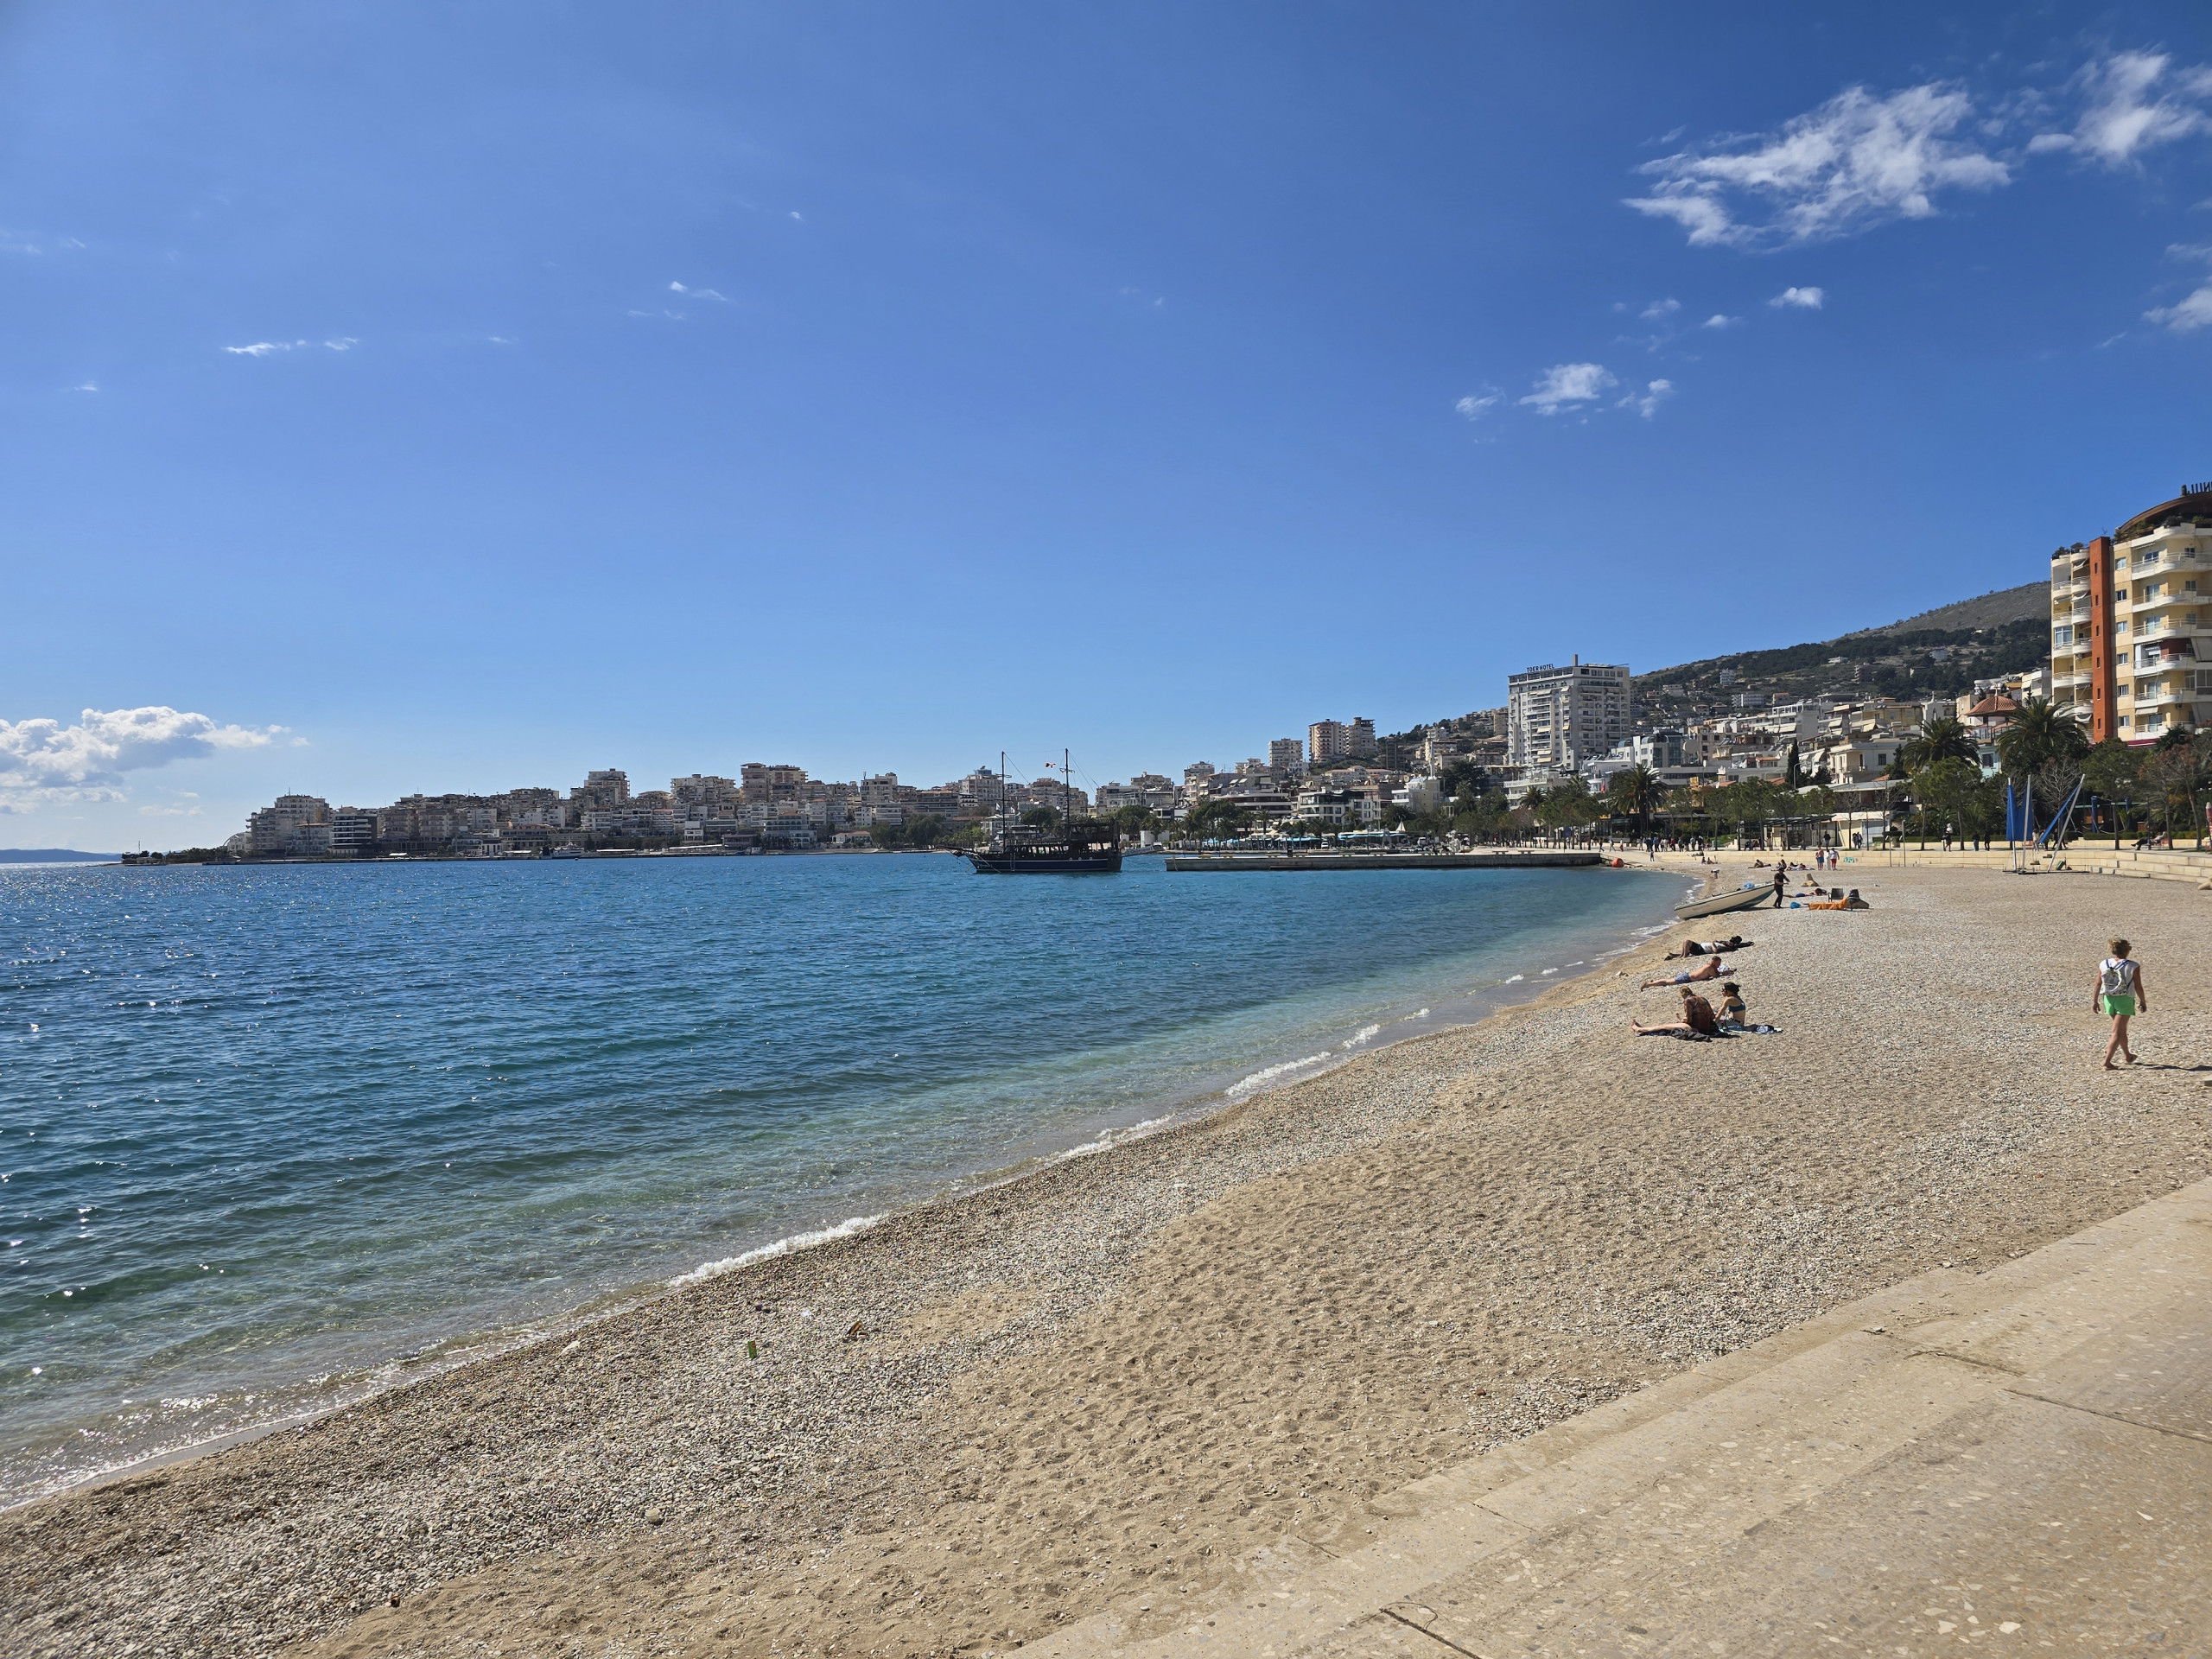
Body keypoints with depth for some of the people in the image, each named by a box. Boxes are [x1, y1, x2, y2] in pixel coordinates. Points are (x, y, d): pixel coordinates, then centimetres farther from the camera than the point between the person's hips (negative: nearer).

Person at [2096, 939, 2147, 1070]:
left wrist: (2095, 1000, 11)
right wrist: (2143, 1002, 5)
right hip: (2125, 1000, -5)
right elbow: (2138, 987, -8)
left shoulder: (2103, 965, 0)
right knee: (2117, 1033, -4)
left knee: (2122, 1030, 24)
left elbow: (2098, 984, 3)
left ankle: (2128, 1056, 40)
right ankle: (2107, 1062, -12)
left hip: (2109, 999, 5)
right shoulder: (2133, 966, -11)